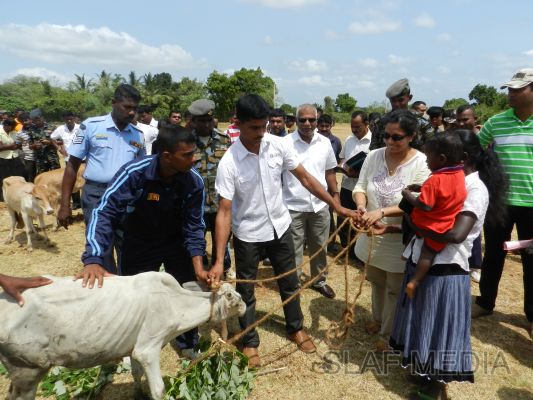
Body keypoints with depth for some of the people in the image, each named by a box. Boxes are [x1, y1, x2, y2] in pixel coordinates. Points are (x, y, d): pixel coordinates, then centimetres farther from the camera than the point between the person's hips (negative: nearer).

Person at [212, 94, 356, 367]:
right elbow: (224, 212, -23)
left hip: (279, 227, 4)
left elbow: (305, 178, -4)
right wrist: (219, 261, -27)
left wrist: (337, 207, -5)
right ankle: (249, 342, 34)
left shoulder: (277, 145, -12)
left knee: (290, 283, 19)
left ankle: (295, 328, 43)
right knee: (245, 290, 11)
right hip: (247, 235, -3)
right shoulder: (229, 163, -23)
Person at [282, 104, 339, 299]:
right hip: (293, 206, -4)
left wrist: (336, 194, 9)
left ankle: (319, 280, 37)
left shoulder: (325, 142, 2)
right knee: (294, 249, 8)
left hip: (320, 205, 4)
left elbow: (329, 172, 12)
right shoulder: (285, 143, -10)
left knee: (319, 247, 19)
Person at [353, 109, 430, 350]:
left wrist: (381, 212, -34)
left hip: (400, 239, -4)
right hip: (373, 234, 5)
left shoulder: (421, 163, -19)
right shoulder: (374, 156, -7)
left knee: (395, 289, 13)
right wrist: (361, 205, -26)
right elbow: (360, 186, -4)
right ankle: (378, 319, 49)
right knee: (376, 282, 25)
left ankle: (388, 333, 33)